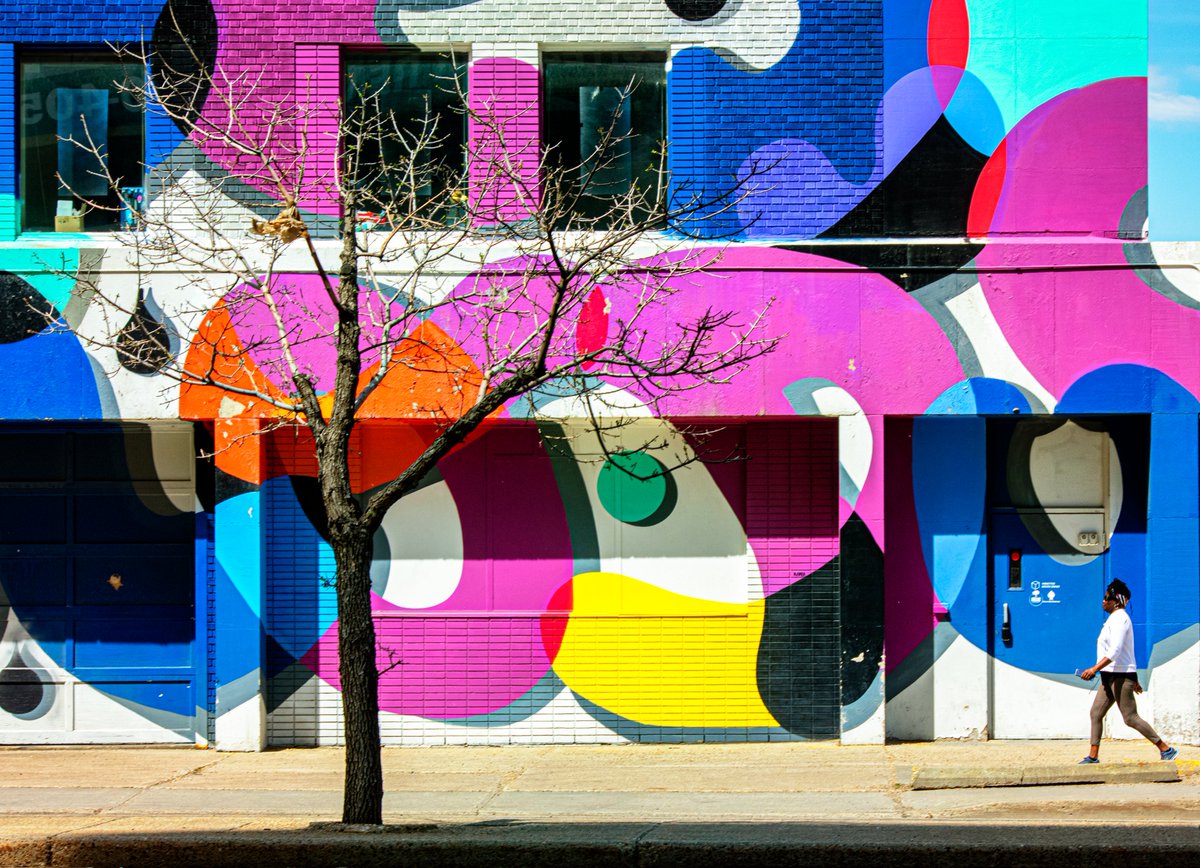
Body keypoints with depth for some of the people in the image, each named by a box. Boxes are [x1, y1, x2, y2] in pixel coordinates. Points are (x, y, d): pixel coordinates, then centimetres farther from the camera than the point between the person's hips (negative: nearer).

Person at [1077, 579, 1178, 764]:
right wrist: (1133, 679, 27)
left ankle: (1165, 749, -3)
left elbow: (1115, 651, -25)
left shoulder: (1119, 618, -14)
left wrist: (1094, 669, -31)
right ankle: (1093, 756, 8)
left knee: (1131, 718, -8)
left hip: (1120, 676, -10)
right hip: (1111, 676, 10)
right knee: (1096, 713, 7)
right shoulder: (1115, 618, 17)